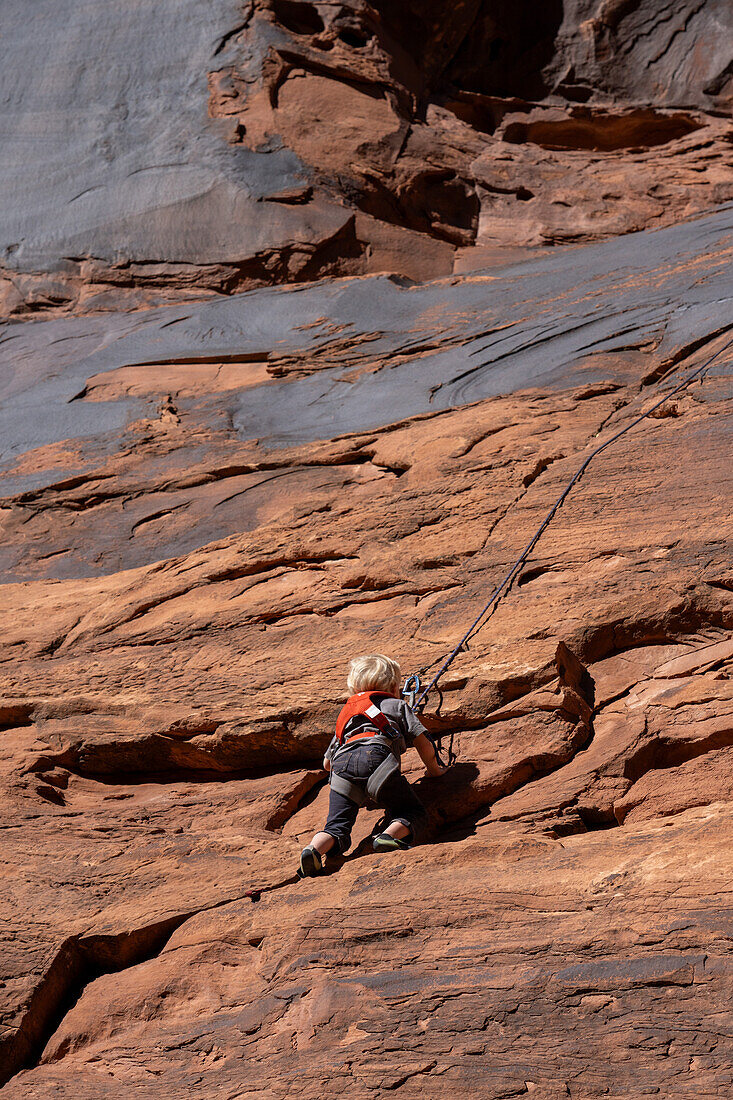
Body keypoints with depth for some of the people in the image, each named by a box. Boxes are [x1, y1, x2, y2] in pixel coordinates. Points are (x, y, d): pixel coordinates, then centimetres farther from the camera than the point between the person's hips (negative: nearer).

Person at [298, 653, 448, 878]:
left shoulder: (346, 713, 43)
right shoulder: (396, 705, 31)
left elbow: (327, 763, 46)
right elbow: (422, 741, 22)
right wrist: (433, 769, 40)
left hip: (342, 762, 4)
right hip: (376, 755, -4)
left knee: (337, 827, 0)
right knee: (412, 811, 7)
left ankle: (315, 849, -32)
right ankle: (390, 835, -25)